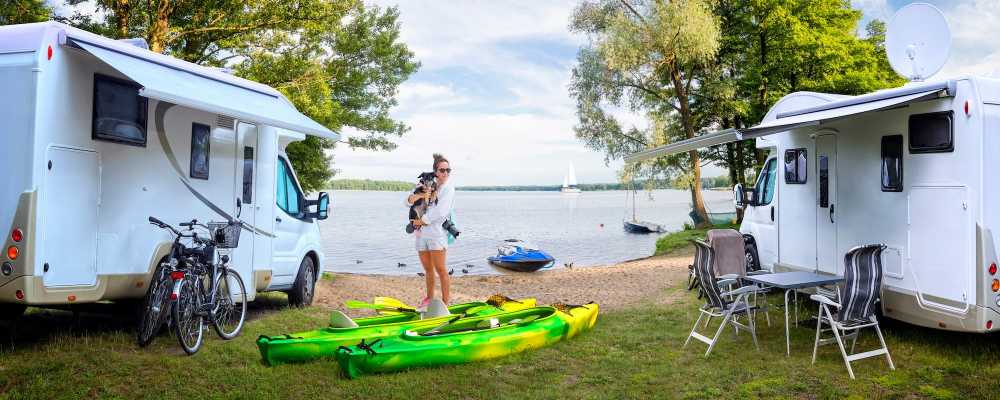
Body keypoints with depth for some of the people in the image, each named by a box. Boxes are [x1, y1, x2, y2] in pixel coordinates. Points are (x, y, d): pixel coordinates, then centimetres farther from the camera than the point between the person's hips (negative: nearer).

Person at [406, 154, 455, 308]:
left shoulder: (448, 188, -4)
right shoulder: (428, 185, 11)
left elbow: (440, 212, -15)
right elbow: (408, 201, 3)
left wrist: (421, 221, -8)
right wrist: (419, 195, -17)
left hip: (437, 233, -5)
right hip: (421, 234, 5)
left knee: (441, 270, -7)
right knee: (428, 270, 16)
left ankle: (445, 303, -2)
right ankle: (429, 298, 31)